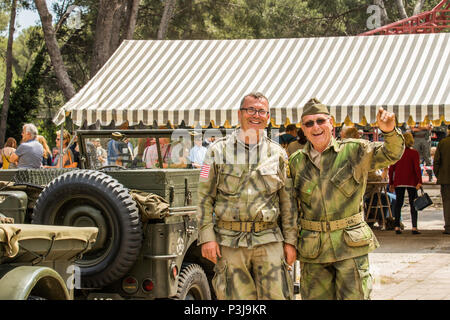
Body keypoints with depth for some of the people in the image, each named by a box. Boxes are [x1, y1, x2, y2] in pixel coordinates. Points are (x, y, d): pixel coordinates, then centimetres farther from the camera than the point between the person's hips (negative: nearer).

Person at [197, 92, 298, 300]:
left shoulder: (277, 154, 9)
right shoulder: (218, 151, 5)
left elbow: (287, 201, 11)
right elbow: (205, 198, 4)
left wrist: (290, 240, 5)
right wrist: (207, 237, -5)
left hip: (269, 240, 1)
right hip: (229, 242, -1)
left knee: (276, 296, -4)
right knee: (238, 297, 1)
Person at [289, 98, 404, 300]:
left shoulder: (354, 151, 1)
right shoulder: (296, 162, 8)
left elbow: (391, 154, -10)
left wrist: (390, 131, -31)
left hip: (351, 246, -2)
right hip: (312, 251, 3)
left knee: (354, 296, -4)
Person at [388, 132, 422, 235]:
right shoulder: (414, 153, -5)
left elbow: (391, 169, 3)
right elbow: (417, 168, -12)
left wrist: (391, 183, 10)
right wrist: (419, 181, -11)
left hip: (398, 182, 2)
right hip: (411, 182, -2)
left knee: (398, 203, 9)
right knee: (413, 204, 3)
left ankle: (397, 226, 3)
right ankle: (414, 227, -4)